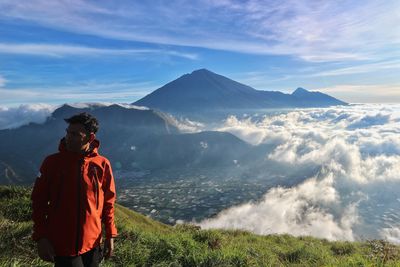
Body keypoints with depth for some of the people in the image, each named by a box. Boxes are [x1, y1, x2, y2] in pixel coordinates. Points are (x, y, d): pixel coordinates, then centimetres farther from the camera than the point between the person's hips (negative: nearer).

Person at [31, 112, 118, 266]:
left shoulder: (102, 164, -7)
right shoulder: (52, 162, -9)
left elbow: (108, 203, 0)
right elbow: (39, 201, -2)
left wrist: (110, 235, 1)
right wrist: (41, 237, -7)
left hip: (92, 244, 2)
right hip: (62, 245, -1)